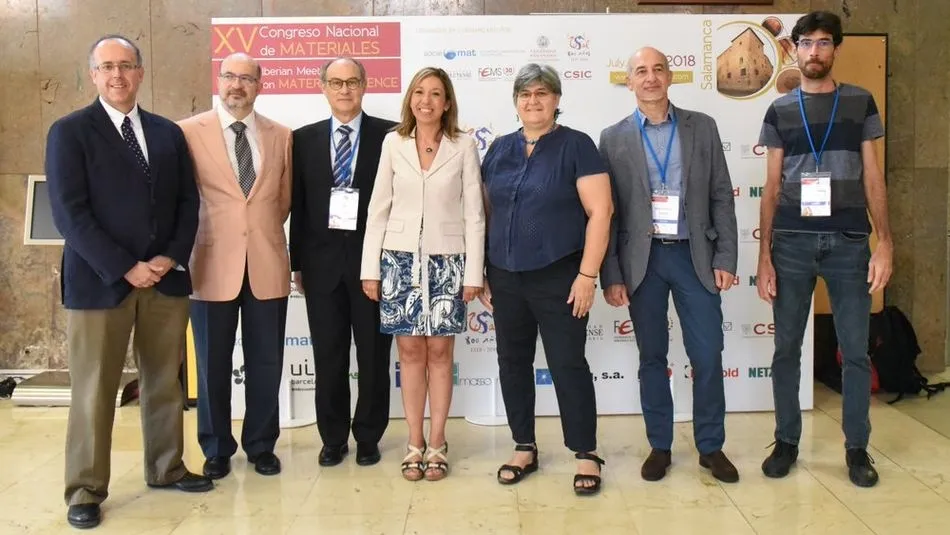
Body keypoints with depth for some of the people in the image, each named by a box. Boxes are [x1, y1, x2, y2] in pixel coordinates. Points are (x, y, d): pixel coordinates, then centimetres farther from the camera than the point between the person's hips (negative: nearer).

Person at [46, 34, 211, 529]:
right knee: (93, 391, 4)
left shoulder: (168, 133, 11)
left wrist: (171, 257, -7)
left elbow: (188, 202, 9)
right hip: (99, 280, -4)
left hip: (166, 278, 4)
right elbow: (69, 213, -11)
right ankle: (86, 490, 17)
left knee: (165, 382, 13)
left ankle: (166, 468, 29)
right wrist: (125, 268, -16)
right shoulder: (69, 132, -3)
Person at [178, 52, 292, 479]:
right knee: (213, 364, 8)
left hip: (267, 264, 2)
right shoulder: (189, 132, 0)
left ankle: (261, 445, 25)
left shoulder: (281, 136, 7)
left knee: (265, 363, 9)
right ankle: (216, 449, 24)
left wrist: (263, 232, 12)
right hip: (213, 265, -2)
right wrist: (190, 244, 4)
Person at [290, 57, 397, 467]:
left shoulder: (390, 135, 0)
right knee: (328, 356, 9)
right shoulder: (304, 139, 8)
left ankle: (368, 437, 22)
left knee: (373, 354, 7)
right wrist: (297, 262, 5)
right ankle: (333, 437, 23)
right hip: (323, 260, 2)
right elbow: (298, 205, 8)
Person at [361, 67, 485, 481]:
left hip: (446, 260, -1)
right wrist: (370, 269, 2)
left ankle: (437, 442, 15)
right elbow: (378, 209, 5)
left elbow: (474, 214, 0)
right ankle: (415, 443, 15)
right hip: (400, 259, 1)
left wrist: (473, 273, -4)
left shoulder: (463, 147, 0)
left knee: (440, 351, 4)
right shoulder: (393, 143, 4)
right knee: (410, 351, 5)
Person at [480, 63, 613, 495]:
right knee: (513, 362, 11)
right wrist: (480, 273, 9)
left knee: (568, 364, 0)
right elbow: (484, 213, 12)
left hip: (559, 278, -5)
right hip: (505, 279, 5)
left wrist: (587, 274, -15)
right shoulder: (499, 150, 9)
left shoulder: (577, 146, -5)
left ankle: (586, 454, 14)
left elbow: (600, 211, -10)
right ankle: (524, 448, 26)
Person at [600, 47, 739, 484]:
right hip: (642, 259, 0)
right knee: (652, 357, 8)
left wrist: (725, 259, -2)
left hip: (694, 256, 1)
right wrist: (610, 276, -3)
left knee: (708, 355, 2)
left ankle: (711, 446, 19)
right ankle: (659, 446, 22)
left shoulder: (702, 127, 7)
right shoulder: (614, 138, 4)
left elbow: (721, 197, 5)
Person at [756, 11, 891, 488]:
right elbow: (773, 187, 8)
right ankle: (787, 441, 19)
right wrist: (763, 254, 1)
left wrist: (884, 242, -3)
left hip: (849, 242, 0)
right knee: (786, 347, 5)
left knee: (855, 350, 3)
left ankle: (857, 447, 17)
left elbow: (872, 176, 7)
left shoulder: (860, 102, 9)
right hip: (792, 242, 1)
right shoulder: (779, 110, 9)